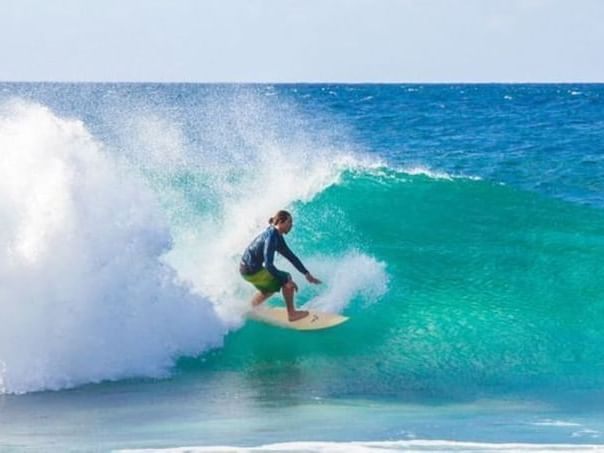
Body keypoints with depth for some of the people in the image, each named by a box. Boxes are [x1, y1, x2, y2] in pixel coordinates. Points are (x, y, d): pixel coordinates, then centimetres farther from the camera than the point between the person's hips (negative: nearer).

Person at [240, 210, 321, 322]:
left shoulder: (277, 237, 7)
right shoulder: (271, 237, -23)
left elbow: (291, 256, 14)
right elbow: (268, 265, -29)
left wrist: (307, 274, 11)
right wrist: (285, 280, -25)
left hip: (246, 268, 10)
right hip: (251, 270, -10)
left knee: (270, 288, 33)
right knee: (287, 281, -5)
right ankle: (292, 314, 2)